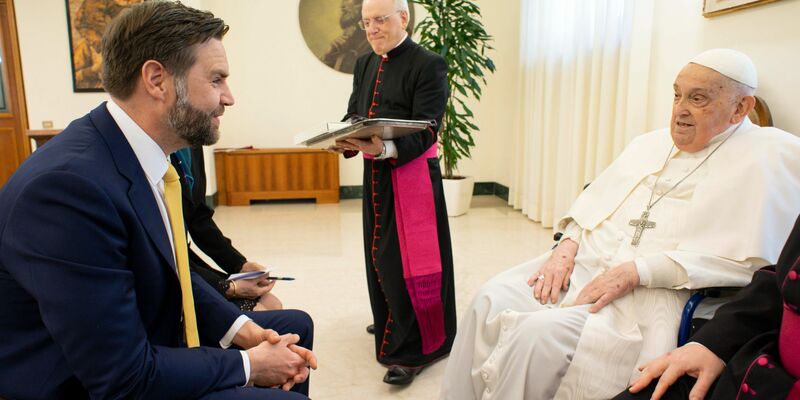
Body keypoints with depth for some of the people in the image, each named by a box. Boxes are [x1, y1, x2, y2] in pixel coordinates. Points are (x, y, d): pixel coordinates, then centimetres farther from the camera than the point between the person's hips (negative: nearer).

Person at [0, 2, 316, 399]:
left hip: (147, 351, 8)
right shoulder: (69, 184, -30)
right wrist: (248, 365, -16)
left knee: (294, 326, 14)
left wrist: (243, 330, -6)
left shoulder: (147, 156, -3)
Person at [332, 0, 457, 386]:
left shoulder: (428, 64, -10)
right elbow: (352, 115, 11)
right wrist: (345, 140, -12)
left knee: (408, 259, -4)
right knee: (379, 253, 15)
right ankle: (392, 322, 36)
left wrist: (384, 149, -35)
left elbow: (425, 131, -18)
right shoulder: (364, 65, 12)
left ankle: (411, 350, 8)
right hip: (375, 175, 7)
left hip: (411, 174, -7)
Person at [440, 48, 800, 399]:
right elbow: (593, 202, 19)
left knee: (540, 332, -29)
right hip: (583, 264, 6)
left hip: (653, 292, -6)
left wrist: (635, 271, -18)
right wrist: (567, 245, -2)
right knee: (493, 299, -16)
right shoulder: (649, 144, 20)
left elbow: (746, 259, -12)